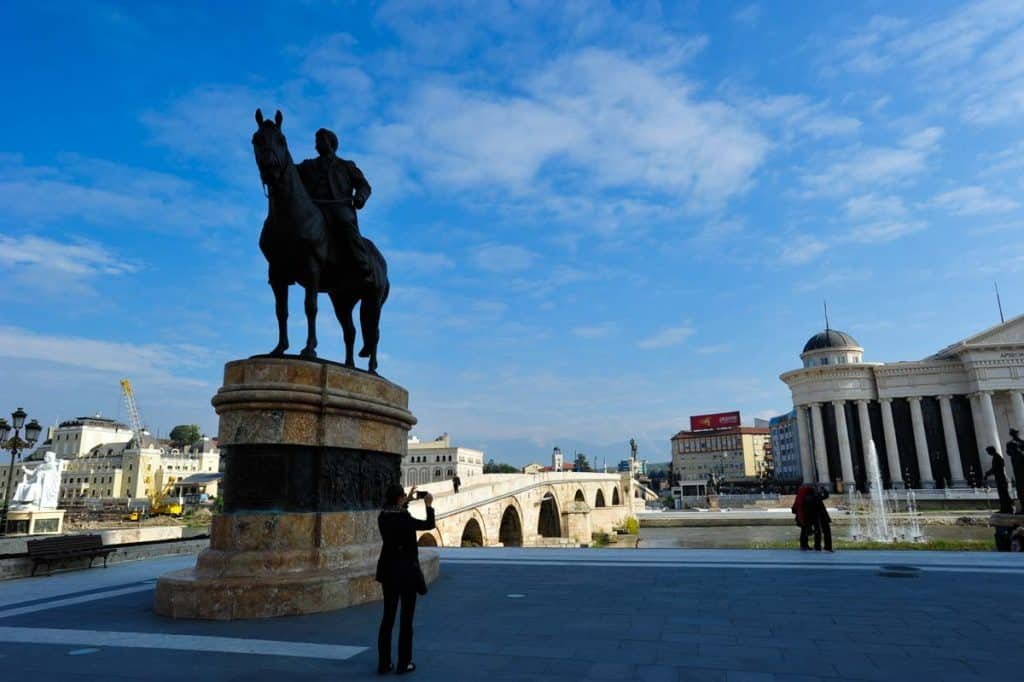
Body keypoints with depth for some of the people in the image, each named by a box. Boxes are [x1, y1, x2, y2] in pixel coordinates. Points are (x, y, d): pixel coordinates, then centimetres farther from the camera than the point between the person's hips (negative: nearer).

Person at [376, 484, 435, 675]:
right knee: (406, 618, 6)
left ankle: (383, 663, 18)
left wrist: (407, 501, 23)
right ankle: (404, 663, 12)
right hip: (407, 570, -6)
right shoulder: (405, 519, -20)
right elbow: (430, 525, -6)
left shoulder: (383, 517, -2)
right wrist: (429, 506, 7)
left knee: (388, 617, 14)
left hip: (389, 570, 6)